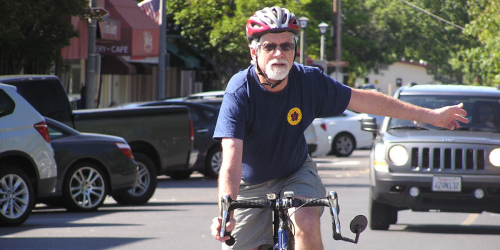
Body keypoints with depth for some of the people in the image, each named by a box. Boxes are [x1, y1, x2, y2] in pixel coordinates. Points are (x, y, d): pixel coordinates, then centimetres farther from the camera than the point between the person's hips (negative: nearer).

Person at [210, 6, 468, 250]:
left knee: (307, 222, -27)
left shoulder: (309, 81, -17)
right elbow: (231, 161, -36)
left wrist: (430, 115, -2)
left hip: (295, 173, 1)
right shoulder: (239, 92, -28)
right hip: (250, 185, -1)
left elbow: (363, 100, -6)